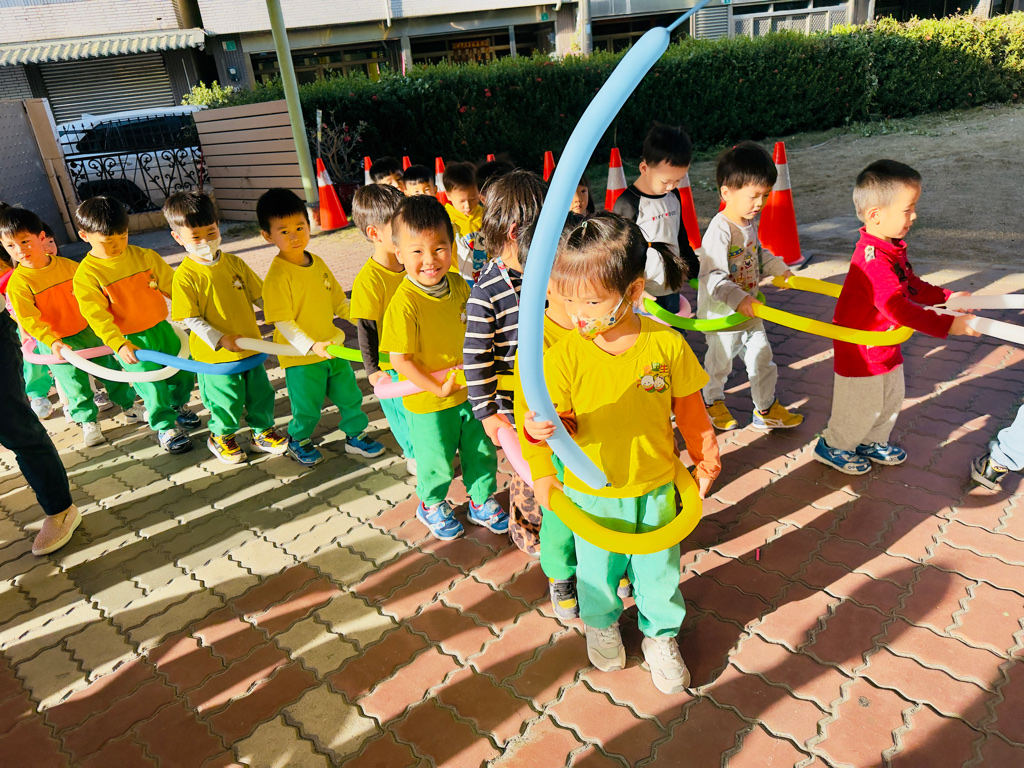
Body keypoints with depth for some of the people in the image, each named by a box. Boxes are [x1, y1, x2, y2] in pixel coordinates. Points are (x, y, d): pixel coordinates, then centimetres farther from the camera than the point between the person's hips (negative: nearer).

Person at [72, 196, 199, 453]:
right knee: (154, 389, 0)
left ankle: (179, 405, 45)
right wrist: (119, 345, -28)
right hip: (131, 342, -4)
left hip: (162, 329, 4)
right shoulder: (86, 275, -13)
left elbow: (171, 285, 4)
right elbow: (97, 316, -17)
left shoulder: (144, 256, -3)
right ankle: (165, 427, 23)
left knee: (185, 373, 16)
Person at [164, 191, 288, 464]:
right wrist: (220, 340, -24)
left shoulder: (234, 263, -1)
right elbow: (191, 319, -14)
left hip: (250, 346, 4)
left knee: (260, 392, 15)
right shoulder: (185, 276, -14)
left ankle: (262, 431, 37)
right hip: (215, 355, -4)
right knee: (227, 399, 10)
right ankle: (221, 436, 37)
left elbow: (258, 295, 6)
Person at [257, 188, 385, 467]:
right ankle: (298, 441, 38)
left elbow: (338, 301, 12)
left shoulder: (318, 264, 2)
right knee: (307, 407, 10)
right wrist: (311, 345, -32)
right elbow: (283, 321, -22)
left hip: (333, 348, 6)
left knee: (350, 395, 16)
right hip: (301, 357, -6)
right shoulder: (278, 275, -20)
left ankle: (355, 435, 38)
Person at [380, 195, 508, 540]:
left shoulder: (458, 284, -6)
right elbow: (400, 360, -22)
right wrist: (438, 388, -20)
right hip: (428, 402, -5)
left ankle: (482, 501, 45)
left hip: (468, 391, 5)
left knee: (481, 451, 20)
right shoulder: (404, 303, -25)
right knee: (437, 462, 15)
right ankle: (432, 505, 45)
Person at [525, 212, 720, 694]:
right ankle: (601, 624, 52)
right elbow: (562, 417, -14)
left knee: (658, 568, 20)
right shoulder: (565, 354, -18)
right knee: (598, 568, 21)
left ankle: (661, 635, 48)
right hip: (591, 494, 0)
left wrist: (705, 457, 8)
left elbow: (688, 407, -1)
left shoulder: (667, 343, -15)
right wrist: (540, 429, -37)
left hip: (656, 486, 1)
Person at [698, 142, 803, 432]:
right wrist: (738, 299, -39)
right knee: (720, 362, 14)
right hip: (721, 314, -8)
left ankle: (766, 410, 31)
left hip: (749, 310, 8)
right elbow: (711, 276, -32)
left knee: (762, 359, 15)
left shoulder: (750, 222, 1)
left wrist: (780, 269, 14)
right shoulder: (719, 230, -27)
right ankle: (713, 402, 40)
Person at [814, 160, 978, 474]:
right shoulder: (873, 261, -32)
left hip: (886, 345, 10)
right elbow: (899, 308, -35)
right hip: (861, 350, -10)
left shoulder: (892, 248, 1)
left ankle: (873, 441, 45)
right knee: (860, 406, 8)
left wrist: (946, 298, 5)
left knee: (890, 399, 24)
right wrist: (947, 325, -33)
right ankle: (833, 446, 30)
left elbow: (912, 285, 15)